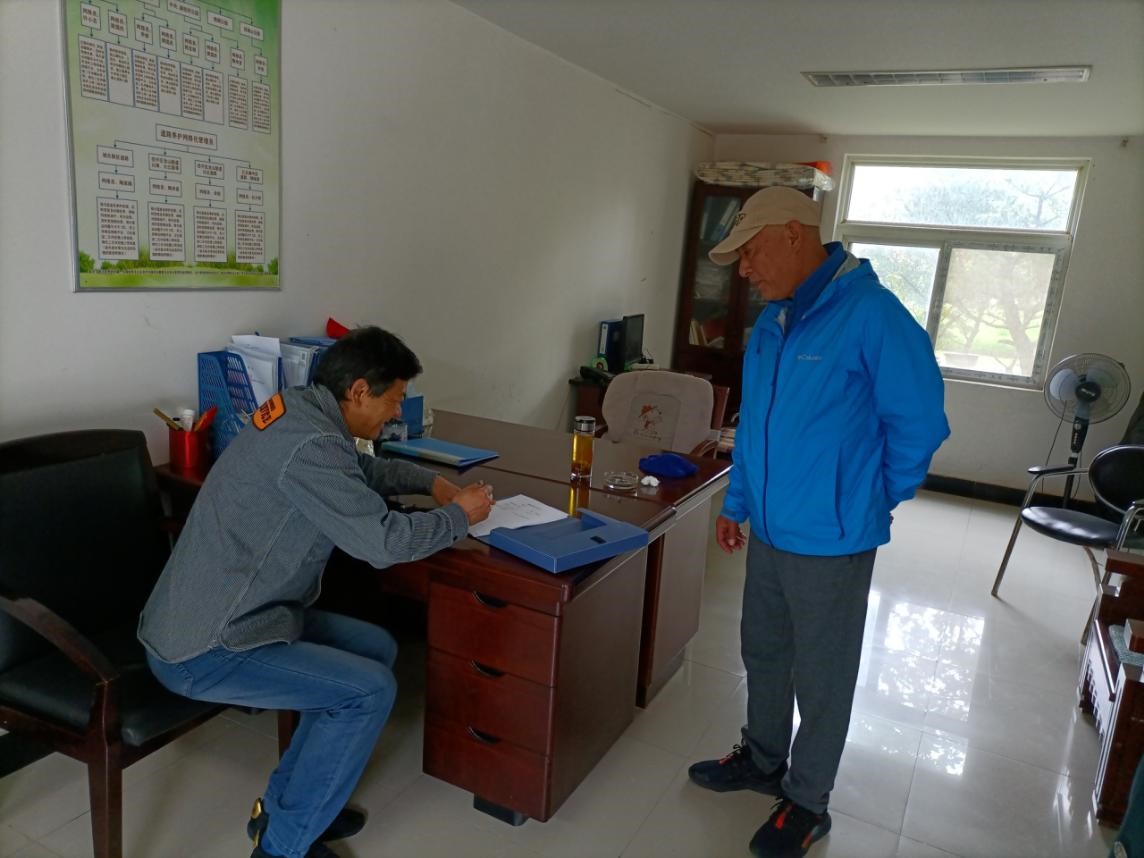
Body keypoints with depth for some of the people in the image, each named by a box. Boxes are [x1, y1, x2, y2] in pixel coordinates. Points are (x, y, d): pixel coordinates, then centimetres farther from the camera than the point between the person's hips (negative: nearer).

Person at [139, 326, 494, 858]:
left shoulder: (298, 411, 5)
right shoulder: (309, 443, -26)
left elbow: (363, 469, 24)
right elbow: (384, 542, -27)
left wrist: (430, 482, 12)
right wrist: (460, 516, -10)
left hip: (209, 618, 10)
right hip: (205, 650, -10)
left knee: (377, 648, 11)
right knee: (370, 691, -13)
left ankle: (286, 802, 21)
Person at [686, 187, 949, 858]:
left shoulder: (872, 314, -19)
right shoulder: (770, 323, 6)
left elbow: (920, 422, -13)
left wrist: (871, 502, -2)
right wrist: (737, 503, 14)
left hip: (831, 543, -7)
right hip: (768, 532, 7)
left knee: (822, 679, 11)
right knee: (763, 653, 22)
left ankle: (806, 803, 31)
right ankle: (763, 760, 44)